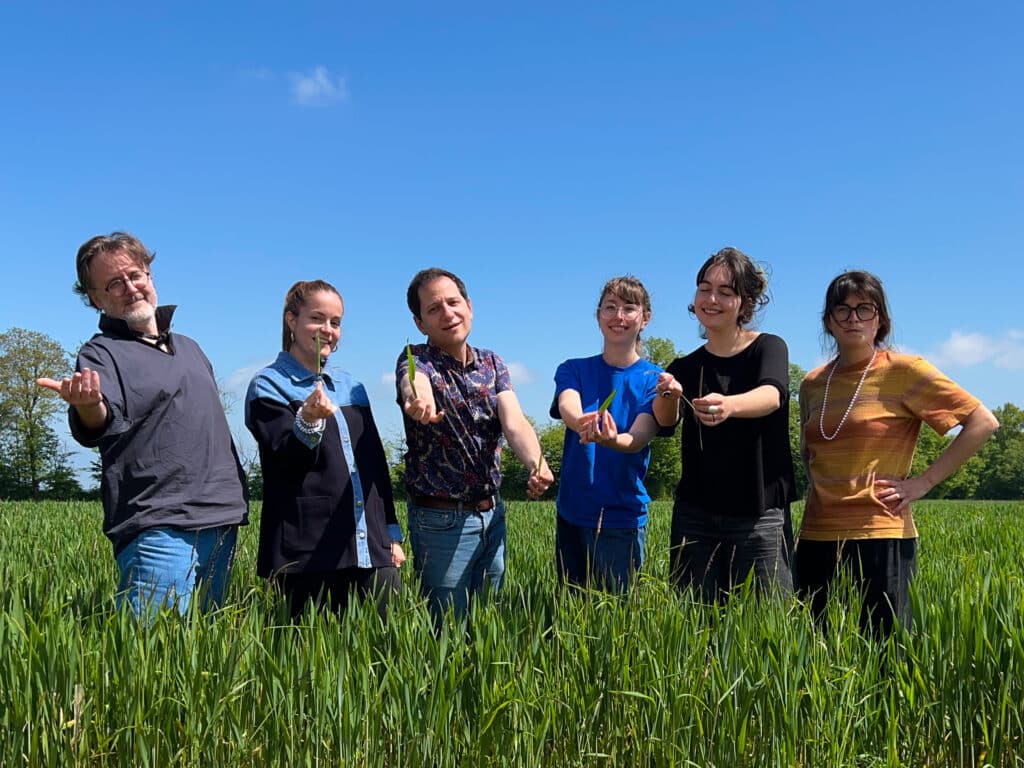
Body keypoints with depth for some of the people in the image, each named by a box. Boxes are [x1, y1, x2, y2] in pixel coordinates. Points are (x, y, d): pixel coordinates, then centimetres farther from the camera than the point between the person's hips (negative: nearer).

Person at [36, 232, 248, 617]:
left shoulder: (189, 347, 21)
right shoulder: (101, 353, -1)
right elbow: (101, 425, -20)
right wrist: (89, 408, -44)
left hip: (222, 526, 7)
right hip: (158, 530, -7)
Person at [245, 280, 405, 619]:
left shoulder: (351, 386, 18)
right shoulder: (268, 386, 1)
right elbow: (286, 465, -9)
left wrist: (392, 534, 17)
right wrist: (307, 423, -29)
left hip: (372, 552, 5)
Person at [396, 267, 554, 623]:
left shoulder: (492, 363, 5)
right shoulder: (415, 360, -10)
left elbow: (514, 422, -11)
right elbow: (414, 383, -35)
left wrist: (536, 463, -33)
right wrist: (418, 400, -61)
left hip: (492, 515, 5)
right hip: (441, 521, -5)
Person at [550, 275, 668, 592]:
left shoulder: (654, 379, -1)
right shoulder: (574, 369, 5)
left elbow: (639, 438, -16)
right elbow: (568, 407, -16)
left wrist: (612, 440, -40)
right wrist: (583, 423, -41)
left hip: (622, 516, -3)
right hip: (571, 510, 3)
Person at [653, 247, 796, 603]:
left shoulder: (769, 348, -1)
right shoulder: (684, 367, 7)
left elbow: (772, 395, -23)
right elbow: (666, 419, -13)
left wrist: (728, 405, -45)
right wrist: (667, 396, -37)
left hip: (759, 518, -2)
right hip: (695, 516, 3)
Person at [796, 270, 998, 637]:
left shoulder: (904, 370, -4)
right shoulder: (812, 384, 10)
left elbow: (983, 422, -7)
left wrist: (925, 481, -9)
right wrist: (820, 489, 9)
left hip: (880, 537, -5)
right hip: (816, 538, 5)